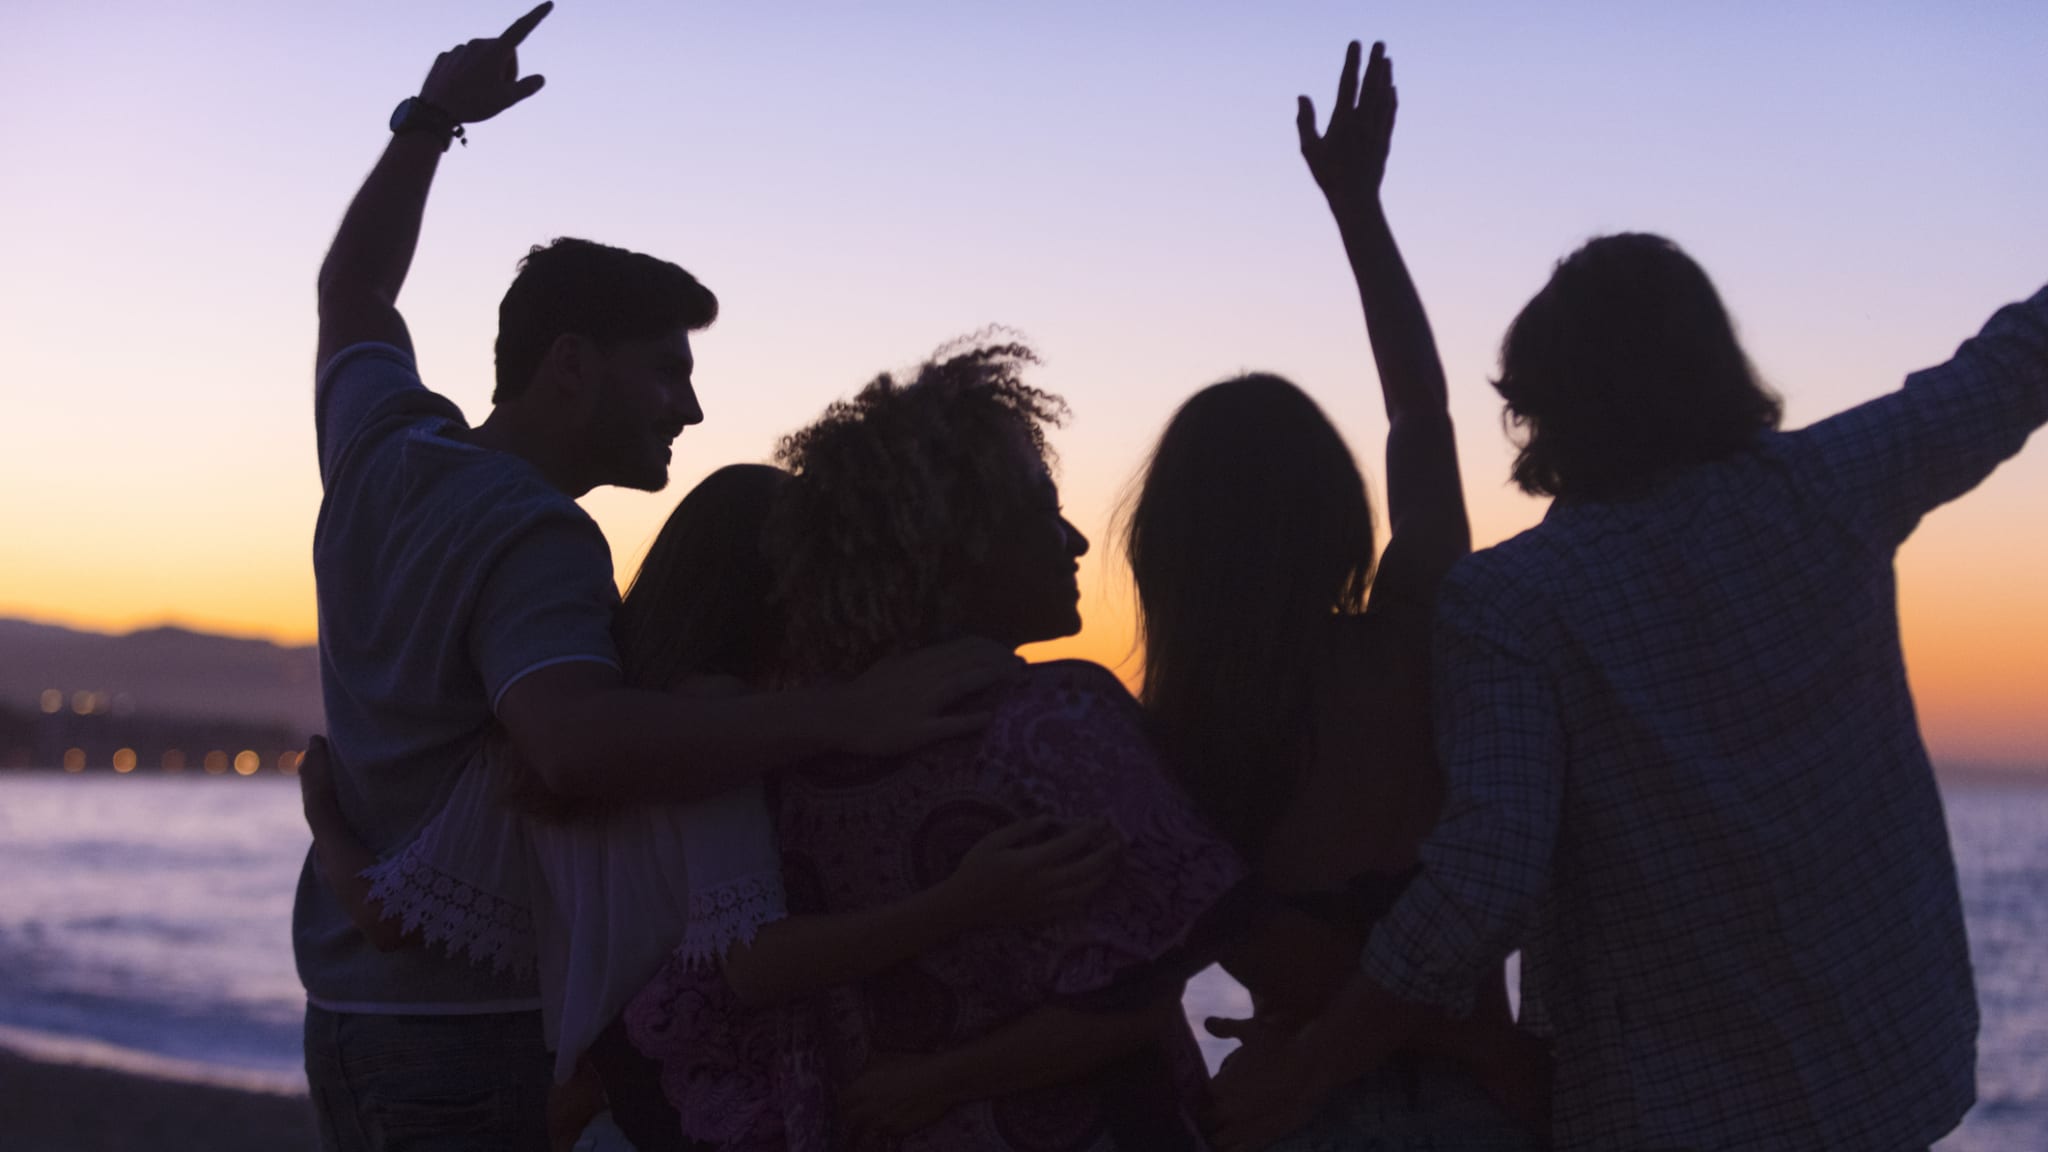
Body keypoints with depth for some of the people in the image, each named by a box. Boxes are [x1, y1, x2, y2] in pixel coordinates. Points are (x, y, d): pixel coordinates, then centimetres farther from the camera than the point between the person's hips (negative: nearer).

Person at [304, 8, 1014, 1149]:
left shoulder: (385, 450, 8)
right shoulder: (534, 541, -19)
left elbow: (354, 294, 29)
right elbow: (583, 744, -38)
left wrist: (430, 122, 39)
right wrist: (847, 714, -42)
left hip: (353, 1008, 10)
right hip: (477, 1037, -10)